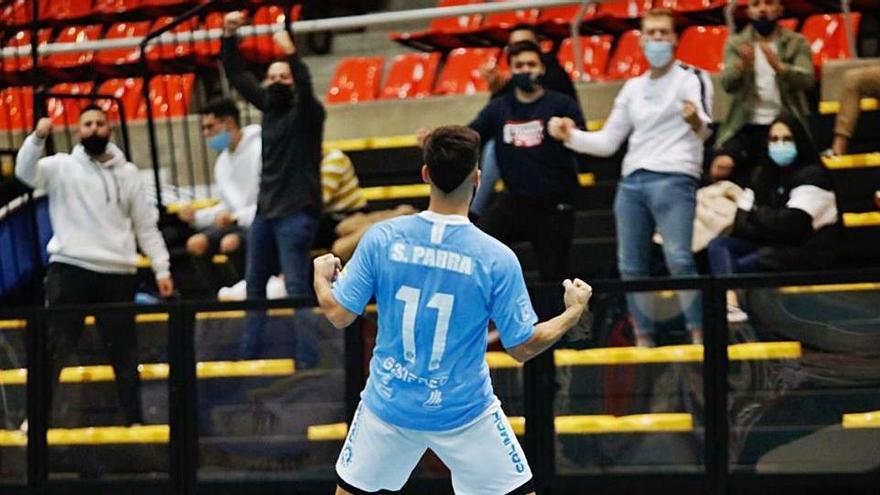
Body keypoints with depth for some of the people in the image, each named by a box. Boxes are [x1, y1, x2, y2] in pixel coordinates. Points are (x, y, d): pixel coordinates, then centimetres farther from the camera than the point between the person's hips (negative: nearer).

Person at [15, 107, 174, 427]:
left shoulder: (127, 173, 13)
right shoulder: (63, 167, 4)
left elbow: (146, 226, 13)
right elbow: (26, 172, -15)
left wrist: (162, 269, 7)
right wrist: (38, 137, -32)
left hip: (117, 274, 3)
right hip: (69, 268, -3)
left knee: (123, 351, 8)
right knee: (56, 347, -4)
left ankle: (134, 420, 15)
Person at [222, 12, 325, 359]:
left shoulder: (306, 112, -5)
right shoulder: (269, 107, 12)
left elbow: (306, 88, -27)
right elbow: (238, 76, 12)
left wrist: (291, 54, -40)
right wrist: (229, 36, 2)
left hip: (296, 213, -8)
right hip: (265, 210, 8)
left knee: (295, 286, -13)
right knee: (255, 285, 10)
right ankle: (249, 355, 15)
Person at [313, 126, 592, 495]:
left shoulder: (382, 238, -12)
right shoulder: (496, 258, -17)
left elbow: (339, 315, -5)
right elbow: (523, 348, -10)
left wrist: (320, 276, 17)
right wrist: (574, 312, 7)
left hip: (389, 405, 2)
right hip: (464, 414, -2)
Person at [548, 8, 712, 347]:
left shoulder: (692, 79, 2)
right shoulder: (633, 88, 21)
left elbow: (705, 130, -16)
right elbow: (607, 142, 21)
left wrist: (696, 122, -40)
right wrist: (570, 136, 5)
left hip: (674, 178, -6)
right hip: (632, 181, 6)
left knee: (679, 260, -20)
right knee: (630, 266, 1)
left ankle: (699, 336, -19)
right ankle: (644, 340, 7)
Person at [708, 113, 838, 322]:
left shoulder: (812, 175, -6)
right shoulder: (762, 175, 12)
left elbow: (791, 224, -17)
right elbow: (740, 225, 5)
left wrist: (756, 214, -3)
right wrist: (771, 226, -12)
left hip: (807, 253, -6)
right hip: (767, 248, 6)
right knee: (719, 245, -20)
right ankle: (730, 305, -43)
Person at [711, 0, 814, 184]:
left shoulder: (797, 43, 7)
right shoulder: (736, 44, 10)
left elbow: (807, 79, -10)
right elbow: (727, 83, -5)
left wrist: (779, 66, -31)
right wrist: (742, 65, -29)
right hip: (745, 126, 1)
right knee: (721, 167, -23)